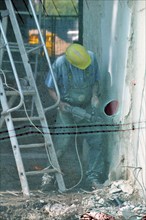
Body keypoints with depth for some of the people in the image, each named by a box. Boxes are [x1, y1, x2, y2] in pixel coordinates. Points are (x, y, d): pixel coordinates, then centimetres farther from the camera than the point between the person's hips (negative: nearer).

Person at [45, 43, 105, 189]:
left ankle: (93, 177, 4)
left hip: (87, 107, 3)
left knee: (96, 141, -5)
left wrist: (95, 95, -13)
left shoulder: (92, 58, -12)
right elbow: (50, 87, -8)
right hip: (67, 108, -3)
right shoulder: (60, 64, -20)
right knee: (62, 143, -6)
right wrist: (60, 103, -22)